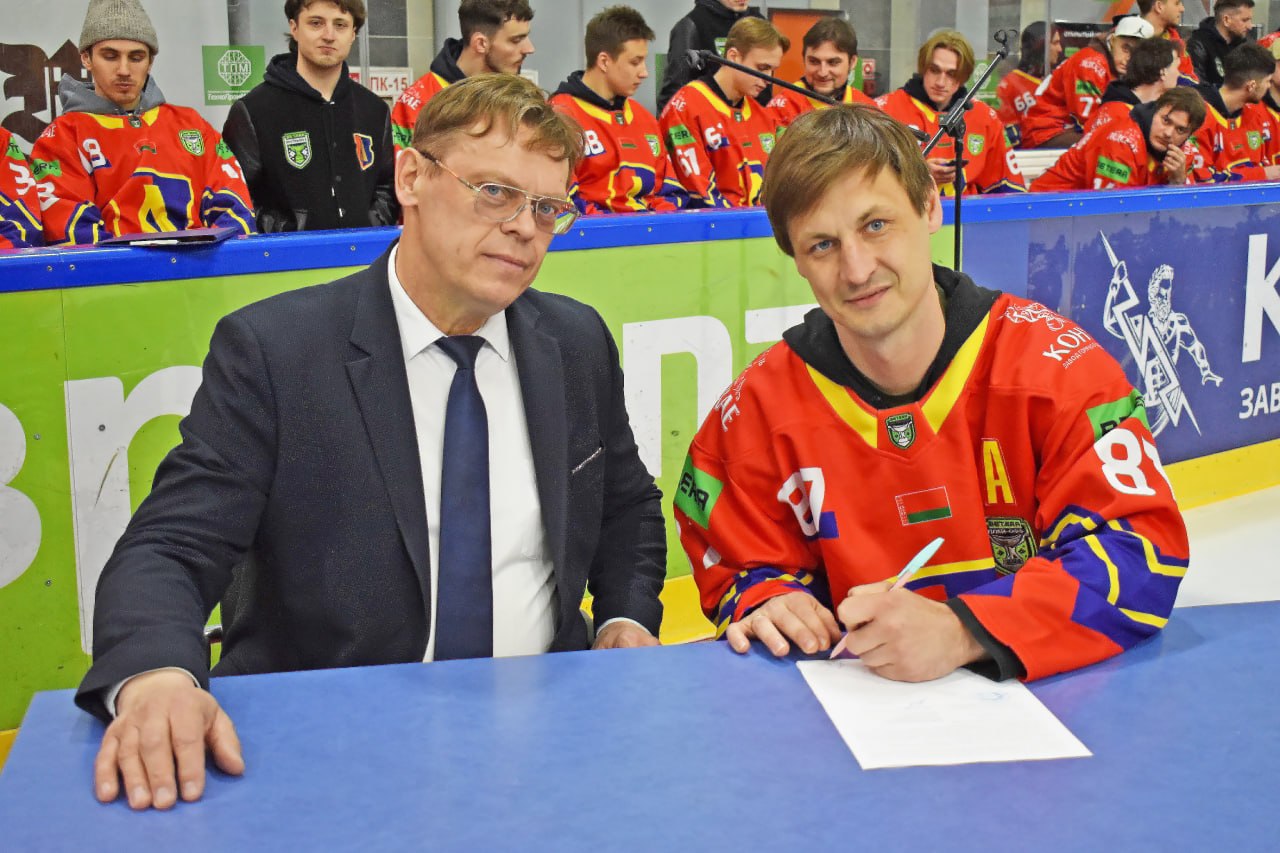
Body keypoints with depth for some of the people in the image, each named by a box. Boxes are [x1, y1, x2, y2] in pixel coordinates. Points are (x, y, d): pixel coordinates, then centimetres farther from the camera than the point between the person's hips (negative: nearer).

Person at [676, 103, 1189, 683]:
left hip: (1043, 690, -1)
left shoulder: (1050, 360, -10)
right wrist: (772, 604, -16)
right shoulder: (758, 408, -3)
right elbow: (738, 572, 8)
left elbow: (1145, 553, -16)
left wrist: (962, 632, -29)